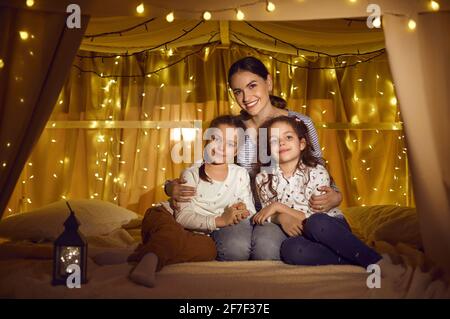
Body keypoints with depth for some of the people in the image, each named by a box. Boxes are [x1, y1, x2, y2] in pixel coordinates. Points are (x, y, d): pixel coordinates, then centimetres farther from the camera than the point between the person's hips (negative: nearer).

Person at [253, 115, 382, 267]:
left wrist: (279, 207, -19)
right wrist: (281, 217, -20)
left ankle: (376, 262, -22)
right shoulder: (263, 179, -2)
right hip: (299, 234, 2)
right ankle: (356, 264, -23)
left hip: (332, 230, -2)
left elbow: (316, 219, -16)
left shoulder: (317, 172, -11)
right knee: (290, 249, -35)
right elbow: (267, 216, 2)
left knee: (316, 224, -38)